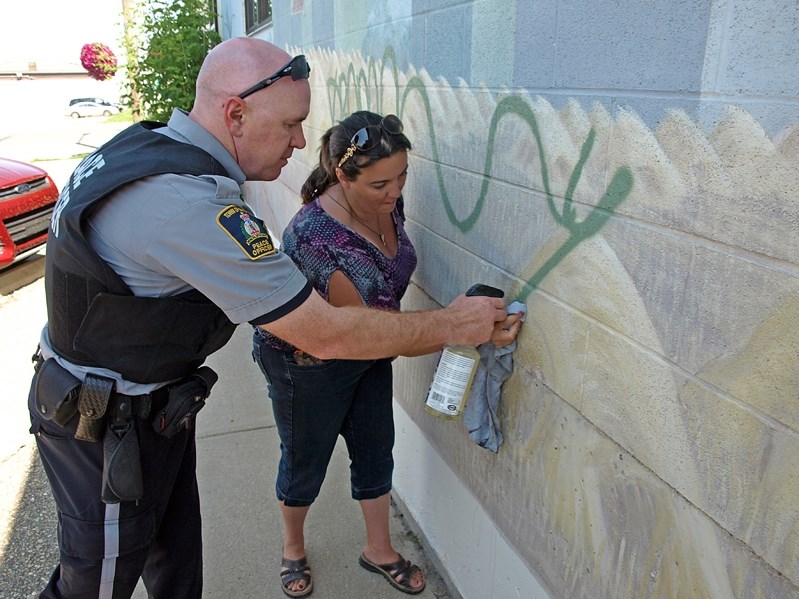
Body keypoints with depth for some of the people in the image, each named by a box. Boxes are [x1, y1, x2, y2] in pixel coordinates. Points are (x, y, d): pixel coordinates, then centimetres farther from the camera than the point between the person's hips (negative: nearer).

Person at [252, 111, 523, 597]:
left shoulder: (389, 201, -14)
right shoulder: (314, 237, -36)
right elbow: (362, 332, -32)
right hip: (308, 363, -6)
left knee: (376, 450, 17)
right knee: (306, 461, 15)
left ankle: (379, 550, 40)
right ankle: (293, 548, 44)